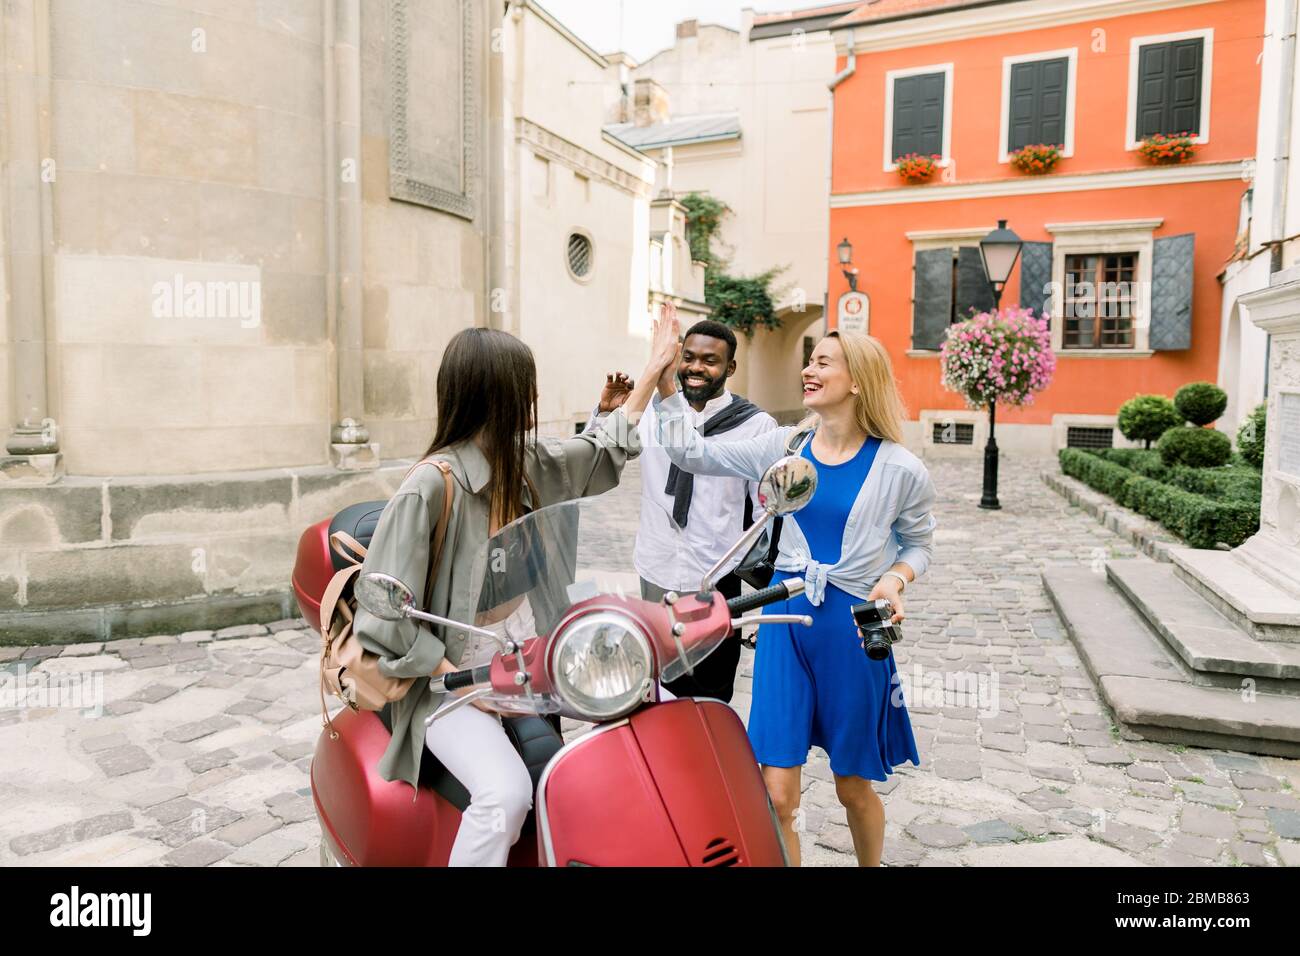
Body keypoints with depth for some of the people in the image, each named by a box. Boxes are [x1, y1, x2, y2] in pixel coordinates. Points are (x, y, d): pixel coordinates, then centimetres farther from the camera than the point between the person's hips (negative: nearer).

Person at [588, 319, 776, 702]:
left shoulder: (756, 425, -7)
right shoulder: (652, 411, 4)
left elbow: (768, 510, -4)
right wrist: (605, 412, -6)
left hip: (716, 583, -3)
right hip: (655, 575, 3)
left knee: (710, 700, 9)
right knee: (663, 690, 17)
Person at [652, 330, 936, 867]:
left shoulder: (901, 470, -6)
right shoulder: (783, 447, 0)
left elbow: (918, 543, 7)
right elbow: (691, 452, -1)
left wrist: (895, 579, -13)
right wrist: (666, 385, -8)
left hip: (854, 627, -1)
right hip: (787, 620, 2)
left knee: (853, 789, 16)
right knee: (776, 798, 0)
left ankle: (871, 863, 47)